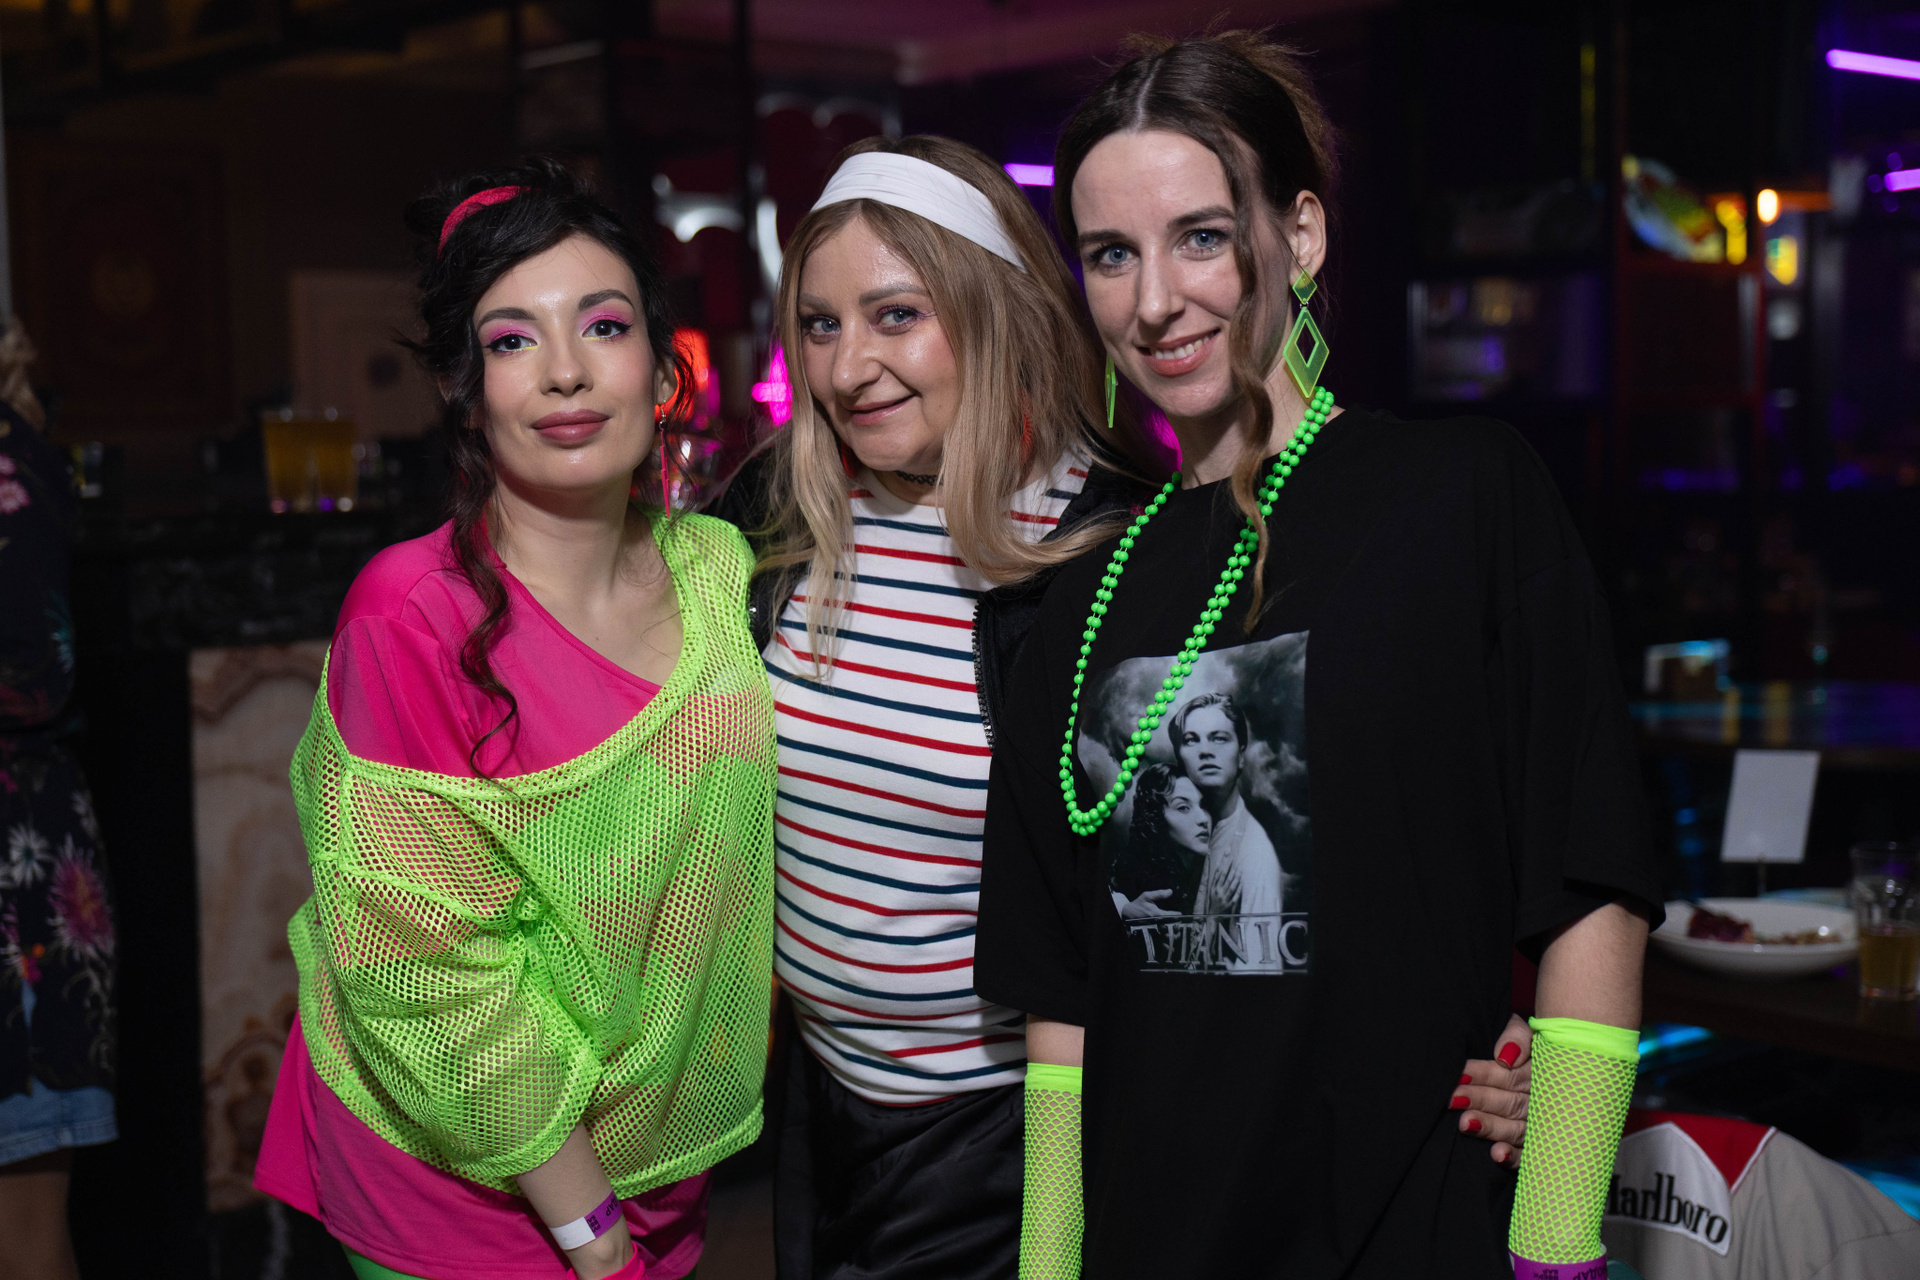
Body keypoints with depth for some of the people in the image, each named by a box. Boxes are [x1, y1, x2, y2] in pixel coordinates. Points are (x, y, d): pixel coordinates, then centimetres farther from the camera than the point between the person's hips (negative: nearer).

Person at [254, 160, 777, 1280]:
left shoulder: (722, 571, -4)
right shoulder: (411, 615, -19)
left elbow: (746, 865, 6)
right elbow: (428, 964, -19)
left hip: (664, 1164, 5)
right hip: (458, 1179, -5)